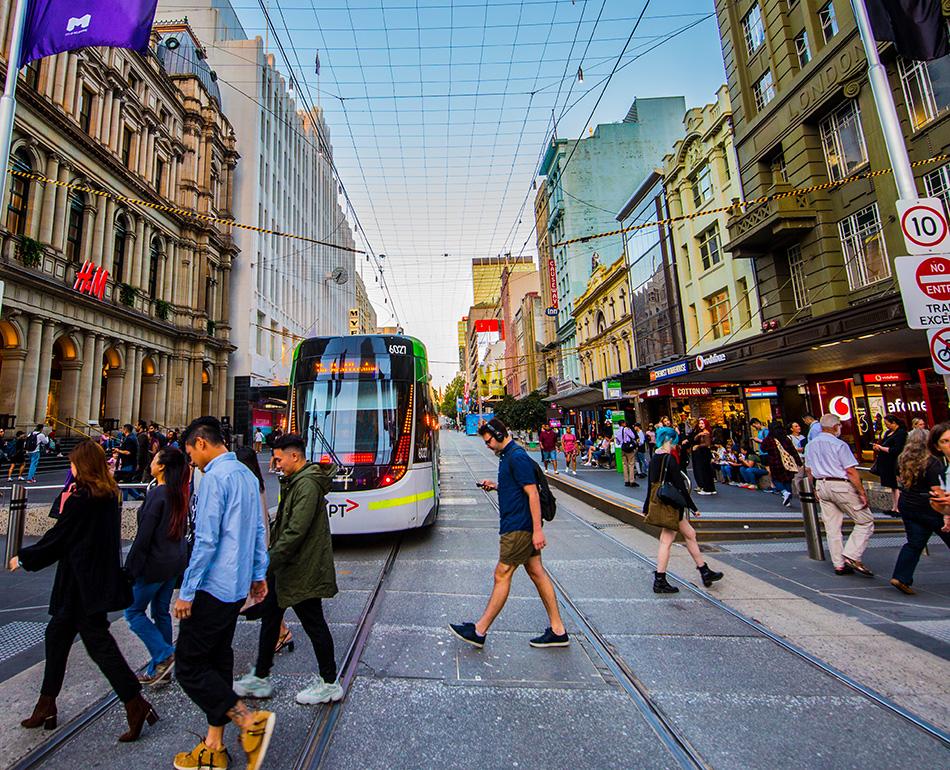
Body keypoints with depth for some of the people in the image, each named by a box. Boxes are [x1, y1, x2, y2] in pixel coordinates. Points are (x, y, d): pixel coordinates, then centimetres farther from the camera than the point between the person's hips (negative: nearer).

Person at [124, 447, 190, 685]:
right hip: (176, 562, 8)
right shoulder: (179, 493, 5)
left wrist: (129, 567, -11)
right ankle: (160, 668, 26)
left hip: (154, 563, -8)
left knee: (134, 611, 10)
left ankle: (164, 656, 4)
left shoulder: (157, 494, -20)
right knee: (161, 612, 18)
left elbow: (143, 536, -19)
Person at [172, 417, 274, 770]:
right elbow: (258, 531, 14)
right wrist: (258, 574, 20)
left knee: (189, 666, 3)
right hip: (236, 587, 9)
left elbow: (206, 540, -21)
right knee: (218, 661, 17)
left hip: (212, 588, -9)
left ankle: (250, 721, 0)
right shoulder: (247, 474, 11)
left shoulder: (214, 477, -17)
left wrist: (186, 592, -13)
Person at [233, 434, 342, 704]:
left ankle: (329, 684, 22)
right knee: (270, 618, 19)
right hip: (285, 567, 10)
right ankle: (260, 678, 36)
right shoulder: (296, 481, 11)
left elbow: (296, 531, -27)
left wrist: (270, 561, -22)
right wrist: (271, 557, 13)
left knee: (314, 624, 5)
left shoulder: (307, 484, -23)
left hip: (302, 570, -10)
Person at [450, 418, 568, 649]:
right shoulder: (508, 455, 12)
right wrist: (495, 485, 7)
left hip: (519, 527, -10)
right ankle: (558, 630, 21)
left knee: (502, 575, -1)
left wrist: (537, 530, -22)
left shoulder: (517, 457, -18)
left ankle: (479, 631, 10)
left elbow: (533, 493, -21)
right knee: (536, 571, 13)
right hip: (521, 525, 10)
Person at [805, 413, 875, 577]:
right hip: (841, 486, -7)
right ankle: (851, 556, -4)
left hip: (821, 486, 7)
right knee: (865, 522, 6)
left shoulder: (810, 445, 9)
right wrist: (862, 493, -9)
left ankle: (839, 565, 13)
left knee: (832, 528, 10)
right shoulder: (839, 445, -12)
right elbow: (851, 471, -15)